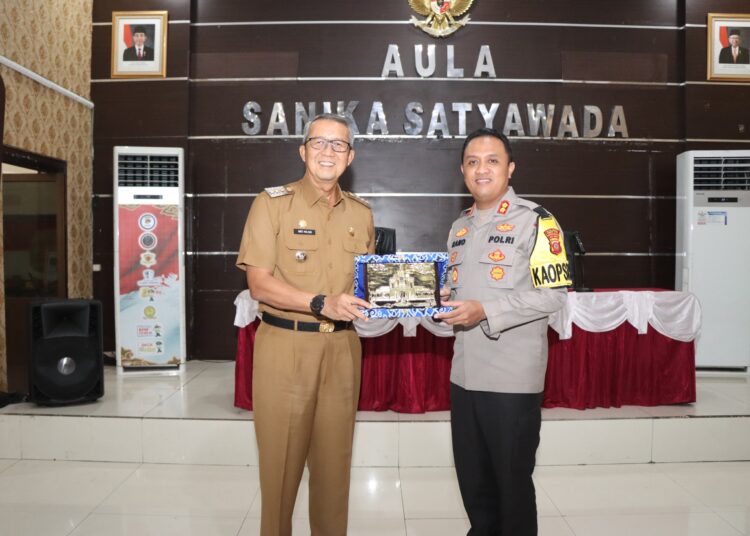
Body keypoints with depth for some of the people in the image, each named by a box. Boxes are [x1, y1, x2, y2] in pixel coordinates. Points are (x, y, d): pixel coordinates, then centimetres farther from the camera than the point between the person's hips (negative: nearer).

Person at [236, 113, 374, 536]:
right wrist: (321, 303, -22)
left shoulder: (361, 213, 10)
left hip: (342, 348, 4)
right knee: (281, 459, 8)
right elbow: (260, 283, -11)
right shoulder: (273, 202, -4)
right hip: (285, 346, -3)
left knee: (334, 457, 13)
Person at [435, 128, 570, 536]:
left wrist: (485, 312, -21)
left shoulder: (535, 220, -8)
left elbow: (553, 295, -14)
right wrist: (444, 302, 0)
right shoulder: (460, 227, 13)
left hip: (513, 376, -6)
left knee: (512, 479, 9)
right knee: (472, 477, 18)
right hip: (464, 372, 6)